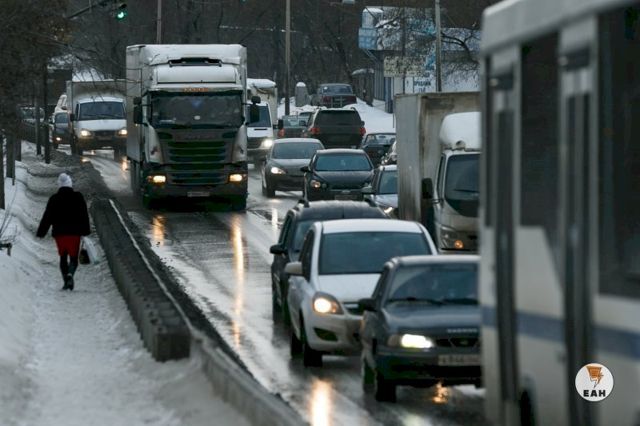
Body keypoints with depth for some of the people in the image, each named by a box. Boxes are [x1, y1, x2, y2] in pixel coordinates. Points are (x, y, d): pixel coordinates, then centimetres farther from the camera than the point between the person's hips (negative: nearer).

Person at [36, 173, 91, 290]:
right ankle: (70, 274, -26)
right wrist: (85, 231, 11)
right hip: (74, 233, -1)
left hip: (59, 233, 1)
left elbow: (47, 217, 0)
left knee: (63, 257, 15)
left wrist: (41, 232, 6)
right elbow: (84, 215, 2)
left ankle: (66, 280, 7)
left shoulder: (54, 199, -1)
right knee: (73, 258, 3)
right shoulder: (78, 198, -2)